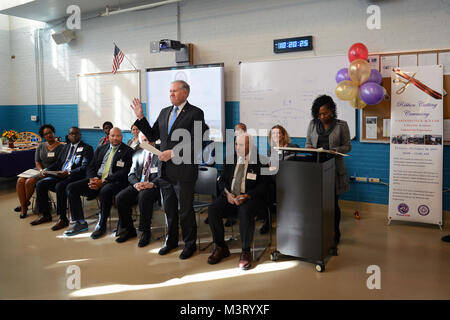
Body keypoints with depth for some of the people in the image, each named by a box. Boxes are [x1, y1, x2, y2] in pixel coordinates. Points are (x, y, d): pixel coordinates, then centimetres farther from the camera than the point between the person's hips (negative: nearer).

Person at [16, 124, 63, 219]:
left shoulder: (60, 147, -4)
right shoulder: (41, 146, 13)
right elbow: (37, 162, 7)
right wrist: (41, 170, -15)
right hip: (39, 170, 6)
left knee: (29, 181, -26)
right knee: (20, 180, -18)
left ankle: (26, 203, 2)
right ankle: (23, 209, -13)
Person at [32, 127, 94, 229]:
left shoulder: (87, 148, -1)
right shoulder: (66, 147, 22)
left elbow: (84, 167, -13)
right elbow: (58, 162, 21)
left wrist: (68, 173, -26)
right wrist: (47, 170, 2)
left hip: (75, 177, -7)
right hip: (59, 175, 7)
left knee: (60, 186, -33)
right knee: (40, 184, -9)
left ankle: (63, 219, -21)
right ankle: (46, 215, 4)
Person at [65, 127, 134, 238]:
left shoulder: (128, 151, 1)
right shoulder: (101, 149, 19)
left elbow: (123, 173, -10)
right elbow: (91, 167, 17)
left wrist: (103, 181, -18)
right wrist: (92, 179, -7)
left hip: (114, 181, -6)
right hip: (96, 179, 6)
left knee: (105, 191, -38)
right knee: (71, 188, -10)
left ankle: (101, 225, -20)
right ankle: (80, 223, -5)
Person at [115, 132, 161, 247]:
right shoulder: (137, 154, 20)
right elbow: (131, 174, 12)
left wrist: (152, 184, -26)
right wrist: (136, 183, -11)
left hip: (153, 186, -5)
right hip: (137, 185, 5)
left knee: (144, 196, -37)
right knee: (120, 197, -20)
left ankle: (145, 232, -23)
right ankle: (129, 229, -3)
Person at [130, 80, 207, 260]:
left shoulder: (195, 113, -7)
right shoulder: (164, 112, 13)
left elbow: (195, 143, -15)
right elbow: (152, 136, 13)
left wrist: (174, 152, -20)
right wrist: (141, 118, 2)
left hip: (183, 171, -6)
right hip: (165, 171, 6)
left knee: (185, 210, 4)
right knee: (169, 209, 17)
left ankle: (190, 244, 21)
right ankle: (171, 241, 33)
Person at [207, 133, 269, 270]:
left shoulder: (260, 161, -3)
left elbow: (263, 186, -5)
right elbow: (222, 180, 13)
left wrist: (247, 196, -19)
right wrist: (227, 193, -8)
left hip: (250, 197, -4)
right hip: (230, 196, 5)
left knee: (245, 213, -37)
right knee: (212, 210, -22)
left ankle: (245, 252, -19)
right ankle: (221, 247, -5)